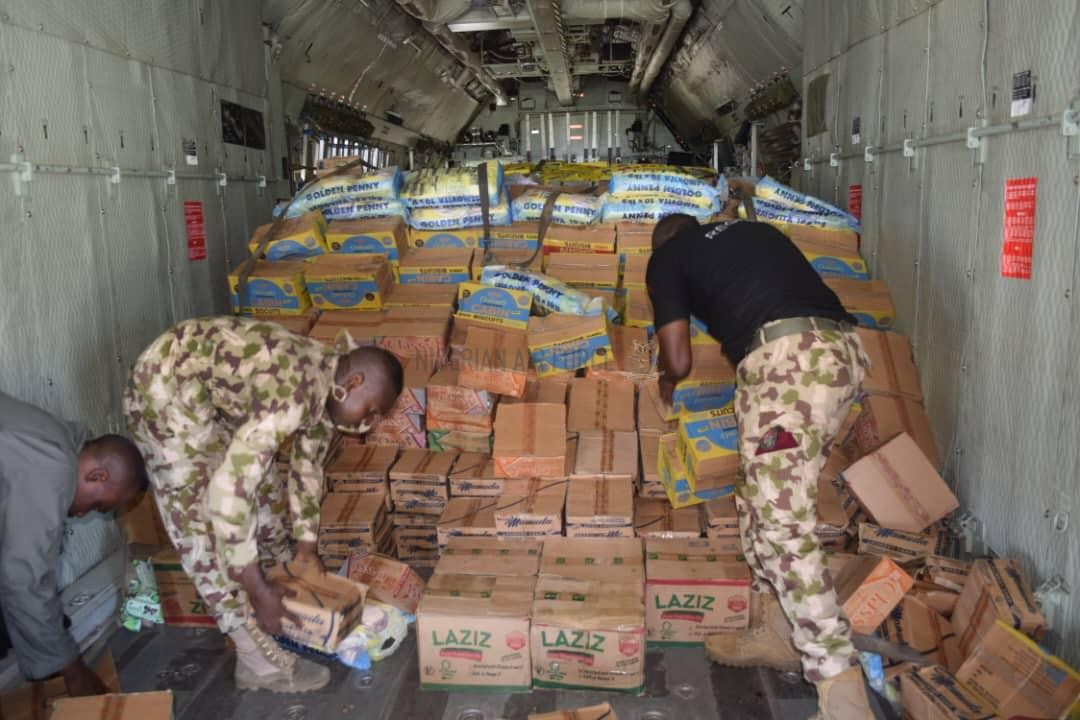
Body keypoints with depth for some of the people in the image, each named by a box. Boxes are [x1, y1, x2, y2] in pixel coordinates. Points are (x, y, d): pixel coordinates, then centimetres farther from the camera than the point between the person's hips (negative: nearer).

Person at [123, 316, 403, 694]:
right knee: (204, 521, -6)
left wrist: (306, 543, 12)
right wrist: (257, 590, -28)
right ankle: (259, 659, 2)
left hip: (214, 389, 9)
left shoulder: (326, 382, -7)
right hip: (165, 388, -9)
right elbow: (226, 491, -36)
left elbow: (308, 463, 8)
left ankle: (288, 590, 36)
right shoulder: (290, 396, -35)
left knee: (263, 483, 15)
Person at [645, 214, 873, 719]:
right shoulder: (753, 229, 30)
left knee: (781, 522, -7)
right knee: (763, 502, 18)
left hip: (786, 357, -8)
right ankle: (777, 632, 28)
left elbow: (679, 360, 9)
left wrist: (666, 383, 31)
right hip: (843, 349, 8)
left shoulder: (666, 259, 12)